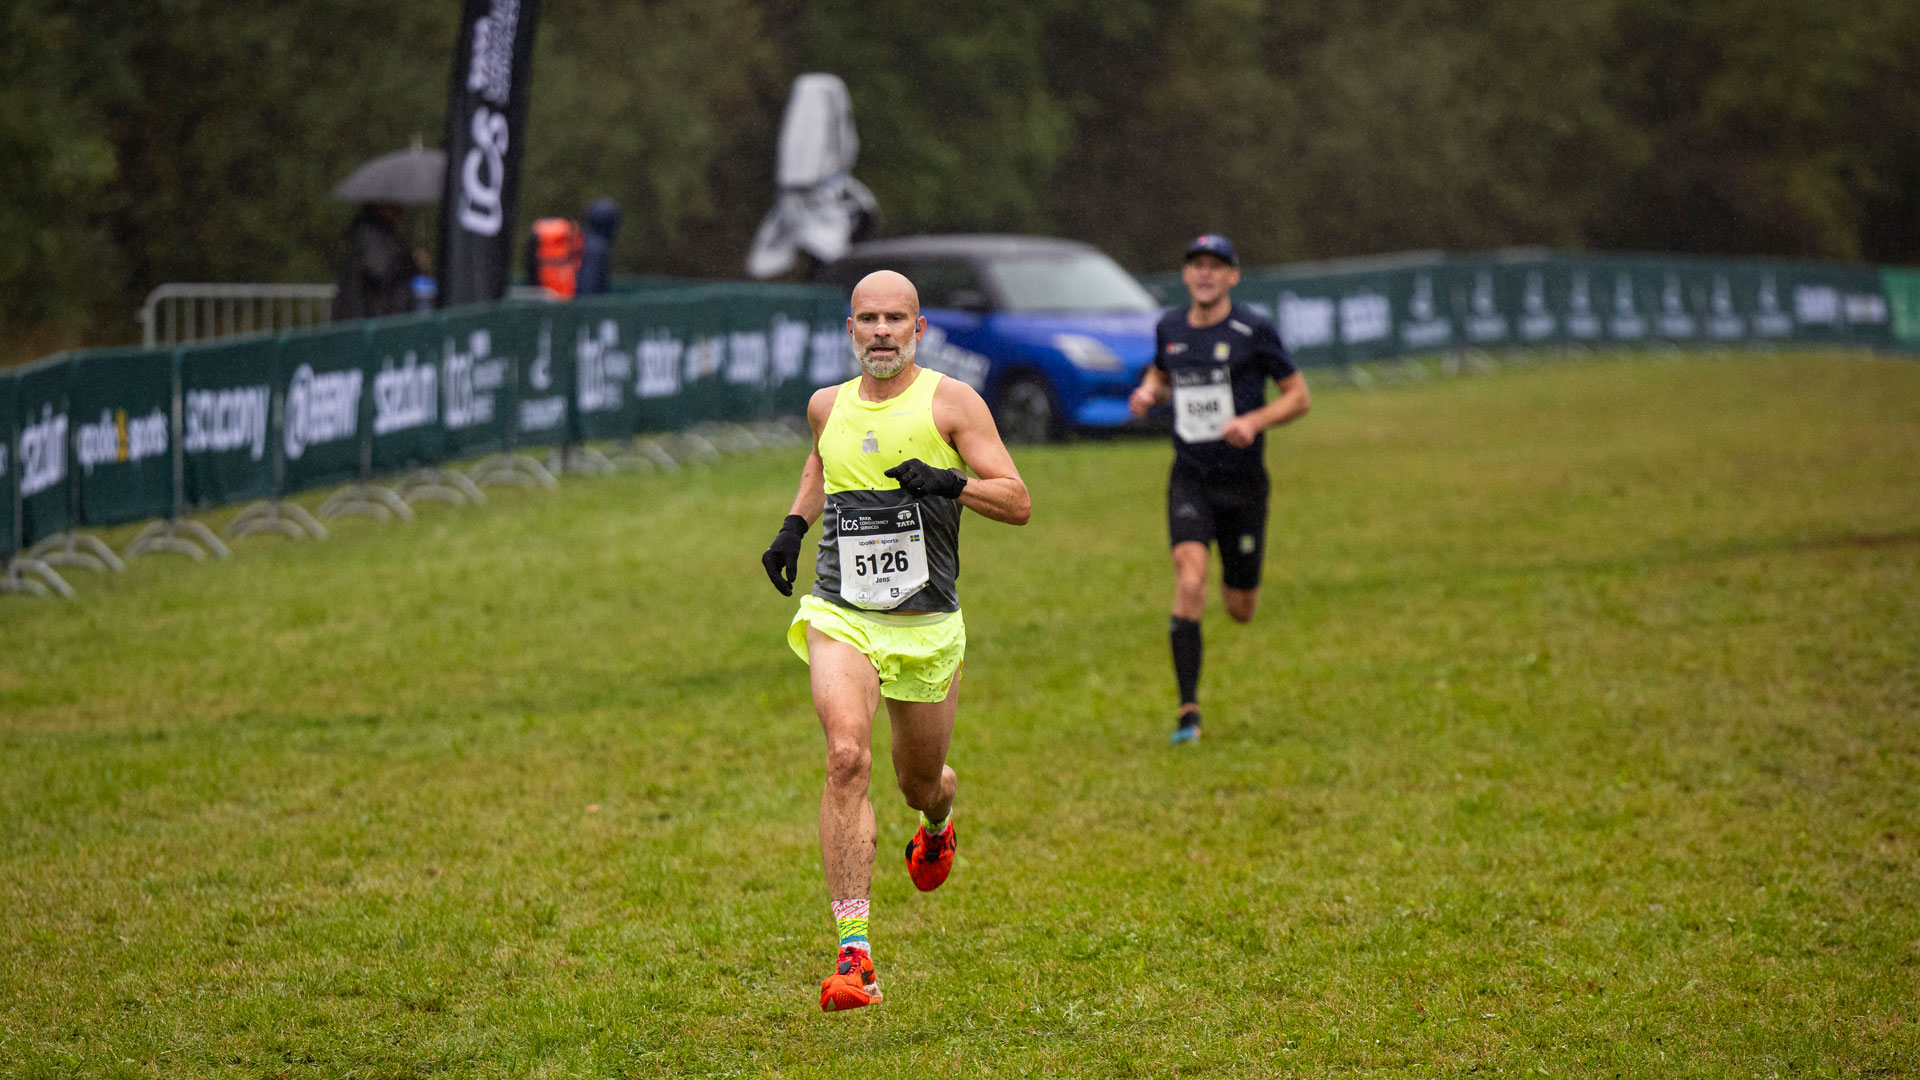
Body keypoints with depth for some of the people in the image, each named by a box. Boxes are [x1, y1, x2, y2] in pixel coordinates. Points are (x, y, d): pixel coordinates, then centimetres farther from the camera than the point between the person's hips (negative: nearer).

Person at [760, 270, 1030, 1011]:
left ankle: (936, 824, 57)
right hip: (840, 615, 1)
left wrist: (949, 482, -23)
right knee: (847, 756, -22)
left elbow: (1018, 504, -7)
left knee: (921, 780, 15)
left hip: (927, 625, -1)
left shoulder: (949, 401, -3)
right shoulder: (828, 406, 8)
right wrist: (794, 525, 18)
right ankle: (853, 953, -26)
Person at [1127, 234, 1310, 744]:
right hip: (1189, 477, 1)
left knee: (1240, 609, 8)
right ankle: (1189, 708, -21)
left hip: (1243, 482, -1)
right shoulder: (1169, 328, 4)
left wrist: (1254, 422, -19)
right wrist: (1148, 393, 2)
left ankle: (1239, 579, 49)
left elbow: (1299, 395, -2)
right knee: (1190, 577, -22)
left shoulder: (1254, 330, -8)